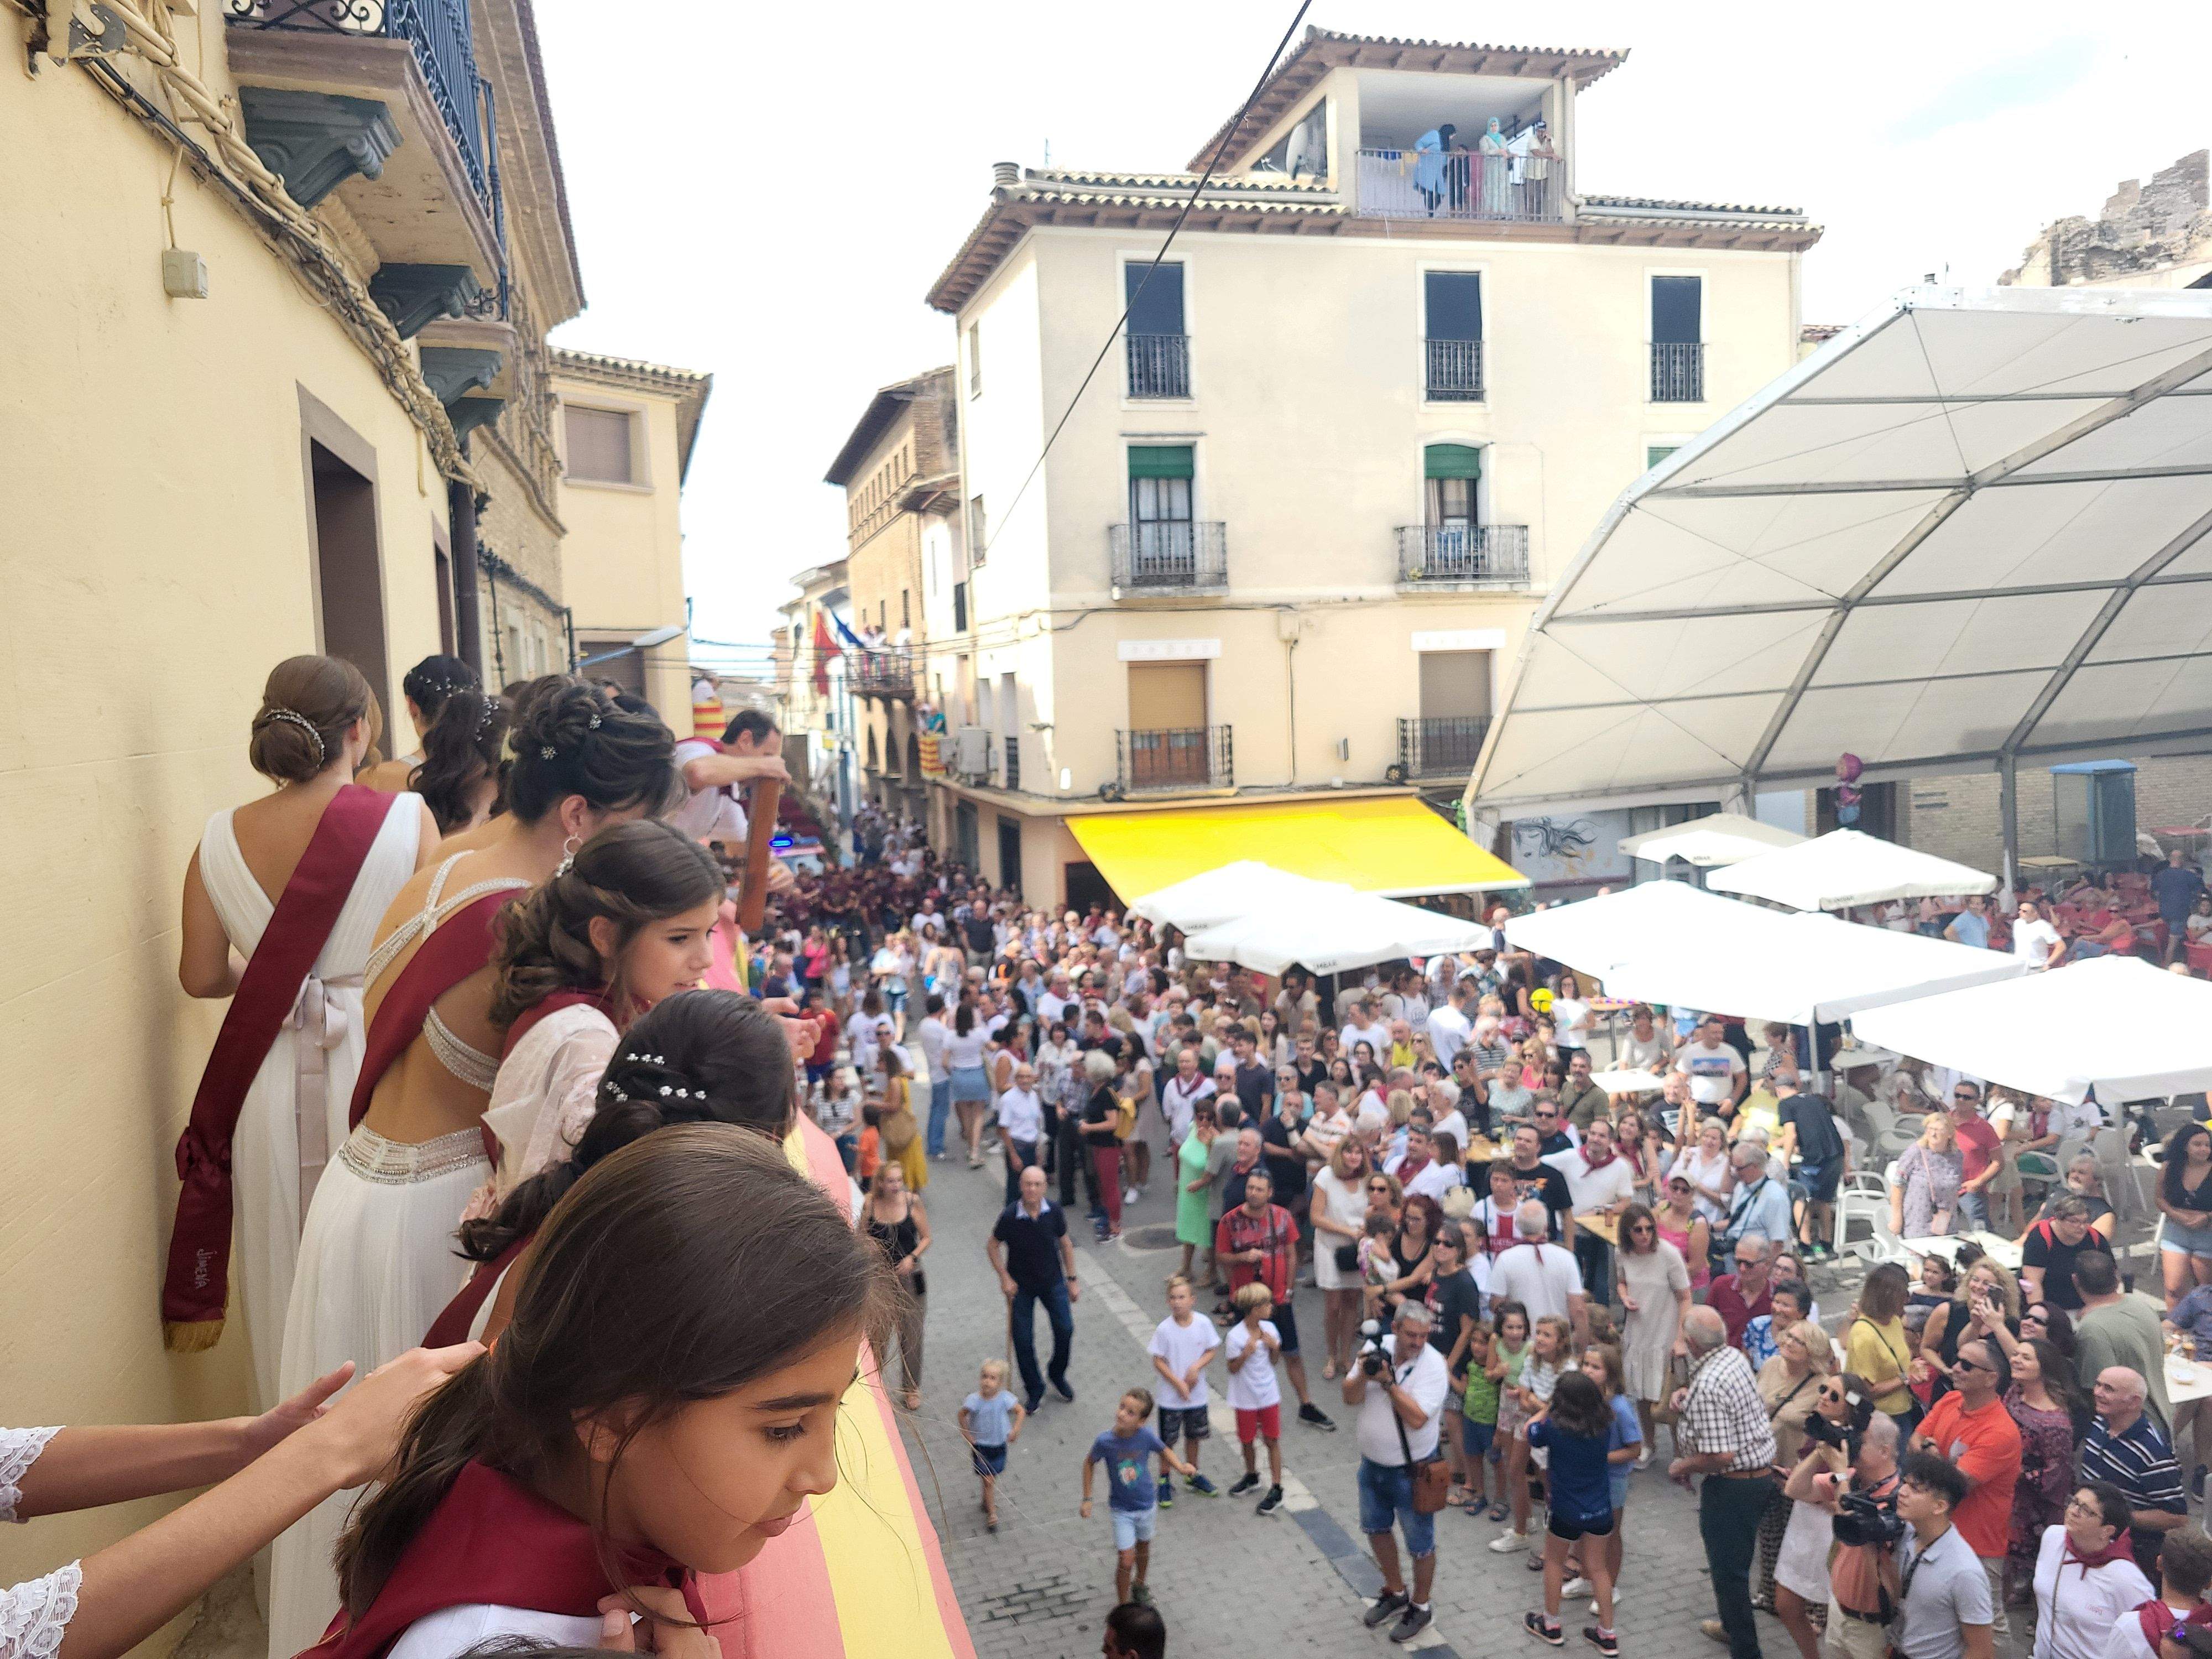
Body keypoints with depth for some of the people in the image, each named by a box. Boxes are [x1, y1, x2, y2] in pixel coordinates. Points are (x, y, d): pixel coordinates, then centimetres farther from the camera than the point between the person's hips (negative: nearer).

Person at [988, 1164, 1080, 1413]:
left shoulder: (1053, 1211, -14)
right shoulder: (1010, 1216, -21)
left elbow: (1065, 1244, 1)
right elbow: (992, 1246, -6)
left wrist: (1072, 1280, 5)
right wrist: (1005, 1278, -11)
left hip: (1052, 1281, 2)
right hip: (1021, 1285, -2)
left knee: (1065, 1329, -4)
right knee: (1023, 1339, 2)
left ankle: (1057, 1374, 25)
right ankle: (1034, 1389, 24)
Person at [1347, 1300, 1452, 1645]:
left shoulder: (1433, 1365, -23)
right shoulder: (1378, 1348, -10)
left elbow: (1416, 1419, -31)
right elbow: (1350, 1398, -8)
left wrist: (1388, 1381, -35)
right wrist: (1363, 1375, -27)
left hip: (1411, 1470, -5)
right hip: (1372, 1462, 6)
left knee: (1420, 1543, 11)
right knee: (1376, 1528, 23)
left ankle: (1420, 1607, 34)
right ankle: (1395, 1592, 45)